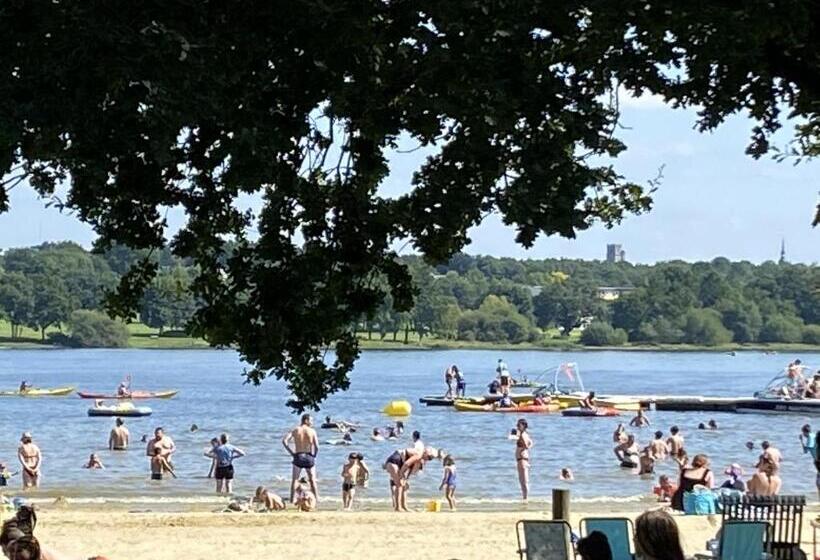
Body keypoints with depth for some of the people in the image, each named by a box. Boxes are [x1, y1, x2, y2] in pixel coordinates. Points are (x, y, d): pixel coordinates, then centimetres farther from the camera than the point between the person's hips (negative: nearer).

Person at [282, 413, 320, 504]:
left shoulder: (295, 430, 1)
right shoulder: (312, 431, -4)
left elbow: (284, 440, -11)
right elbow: (317, 446, -12)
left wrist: (291, 452, -3)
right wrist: (314, 455, 5)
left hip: (298, 457, 1)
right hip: (309, 457, -1)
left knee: (294, 480, 10)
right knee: (312, 480, 13)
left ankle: (292, 500, 3)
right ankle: (316, 499, 13)